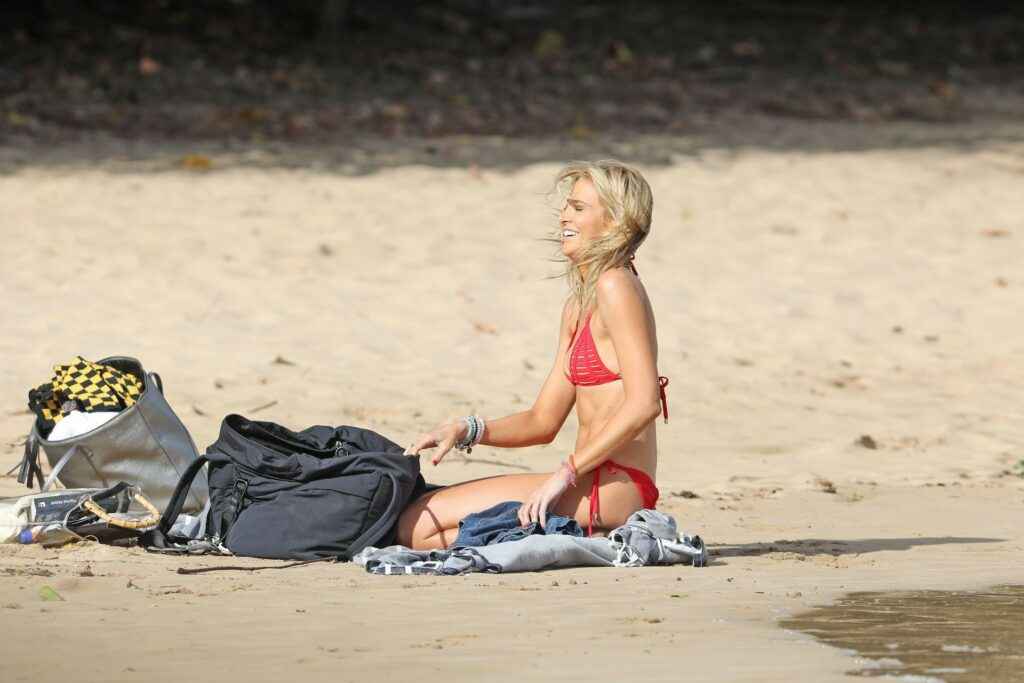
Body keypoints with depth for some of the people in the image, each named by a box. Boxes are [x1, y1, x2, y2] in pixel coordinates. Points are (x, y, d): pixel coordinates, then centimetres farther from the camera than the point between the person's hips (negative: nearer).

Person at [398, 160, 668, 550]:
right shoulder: (578, 305, 20)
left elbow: (644, 403, -20)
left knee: (416, 526, -15)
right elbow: (543, 421, 20)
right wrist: (465, 430, 4)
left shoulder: (616, 288, -9)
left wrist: (565, 474, -21)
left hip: (612, 488, -10)